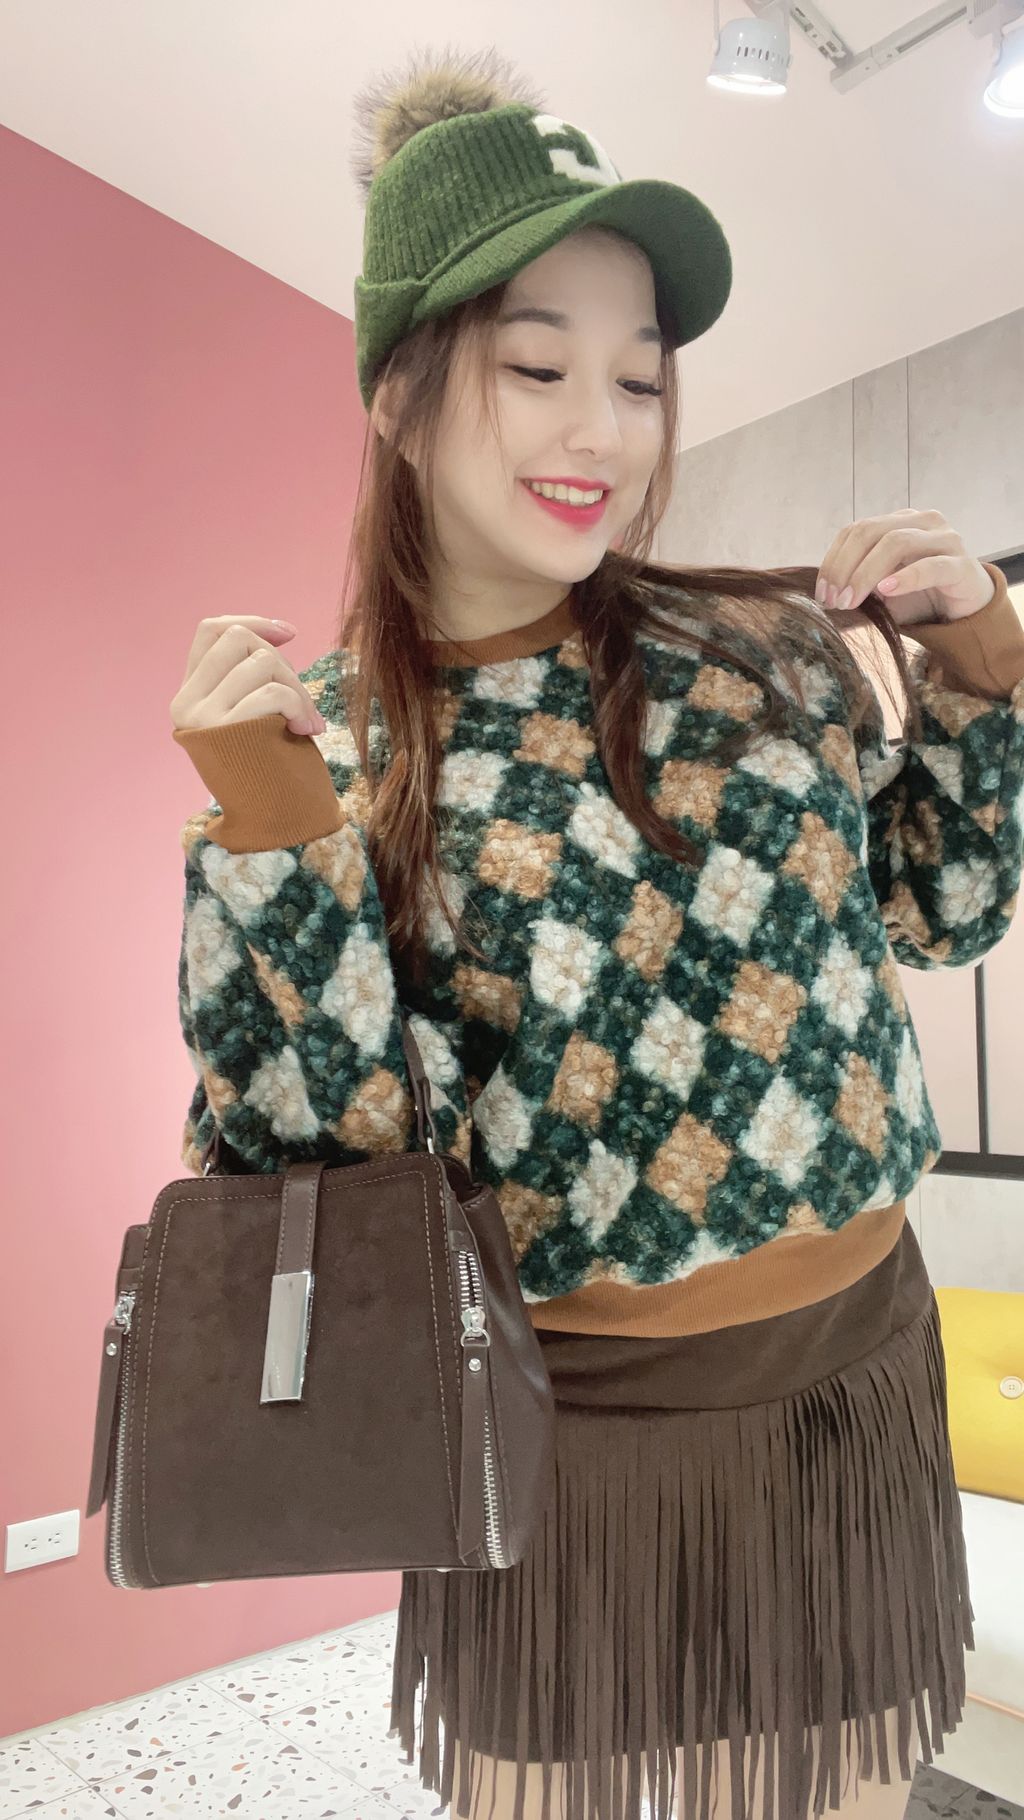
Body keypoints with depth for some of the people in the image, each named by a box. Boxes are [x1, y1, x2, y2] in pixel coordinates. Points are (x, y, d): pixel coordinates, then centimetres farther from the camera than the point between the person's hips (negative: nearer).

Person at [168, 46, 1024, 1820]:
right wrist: (266, 820, -24)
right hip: (577, 1418, -2)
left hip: (858, 1367, 3)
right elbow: (349, 1129, -14)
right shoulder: (321, 751, -8)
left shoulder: (763, 638, -3)